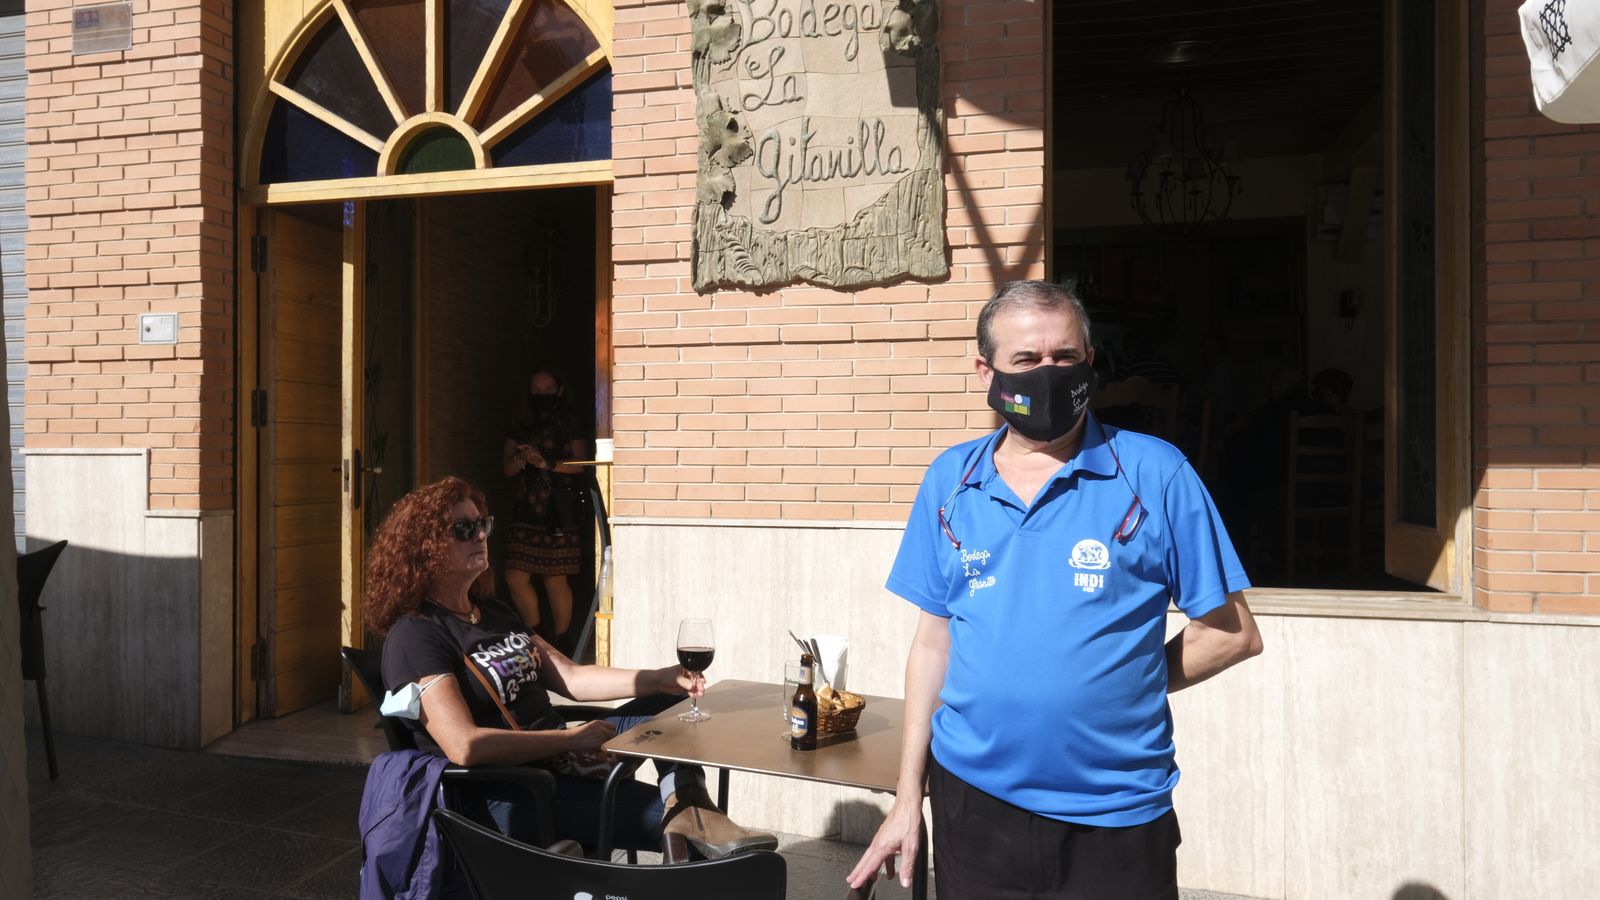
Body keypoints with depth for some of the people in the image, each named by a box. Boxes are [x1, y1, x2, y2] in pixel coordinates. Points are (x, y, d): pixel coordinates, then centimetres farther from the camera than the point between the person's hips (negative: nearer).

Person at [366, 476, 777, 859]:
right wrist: (570, 739, -19)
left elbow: (570, 677, 9)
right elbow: (464, 746, -24)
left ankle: (686, 804, -21)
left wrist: (660, 678, -4)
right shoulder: (415, 636, -13)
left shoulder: (494, 612, 15)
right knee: (656, 811, -23)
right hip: (502, 799, -9)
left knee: (668, 701, -1)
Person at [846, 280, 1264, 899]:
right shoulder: (950, 481, 0)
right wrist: (908, 797, 5)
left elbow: (1233, 633, -2)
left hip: (1117, 818, -2)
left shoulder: (1155, 472, -9)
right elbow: (933, 642, 5)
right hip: (972, 801, 3)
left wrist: (1118, 690, -5)